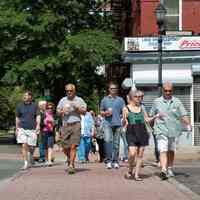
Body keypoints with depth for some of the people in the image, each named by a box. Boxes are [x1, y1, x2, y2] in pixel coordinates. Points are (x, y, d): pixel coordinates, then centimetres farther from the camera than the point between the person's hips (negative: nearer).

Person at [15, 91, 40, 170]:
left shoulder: (34, 106, 6)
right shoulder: (19, 106, 8)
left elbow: (37, 116, 4)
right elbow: (17, 118, 14)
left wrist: (38, 125, -10)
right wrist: (17, 129, 12)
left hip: (32, 129, 0)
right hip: (22, 129, 0)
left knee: (30, 147, 6)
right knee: (24, 146, -12)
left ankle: (30, 161, 31)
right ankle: (26, 163, -9)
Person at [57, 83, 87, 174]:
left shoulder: (79, 100, 10)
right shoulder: (63, 100, 17)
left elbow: (84, 111, 6)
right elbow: (58, 111, 16)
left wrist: (77, 107, -9)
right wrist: (63, 111, -4)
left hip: (76, 125, -3)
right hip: (65, 125, 3)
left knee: (73, 146, -12)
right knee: (65, 147, 4)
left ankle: (71, 165, -9)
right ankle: (69, 159, 33)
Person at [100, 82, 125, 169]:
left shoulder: (120, 100, 12)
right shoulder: (104, 99, 12)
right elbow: (101, 112, 17)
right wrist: (105, 113, -5)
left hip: (117, 123, 1)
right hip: (107, 123, -1)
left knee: (116, 143, 3)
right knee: (107, 140, -17)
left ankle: (115, 161, 12)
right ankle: (108, 160, -12)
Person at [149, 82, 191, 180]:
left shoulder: (177, 102, 4)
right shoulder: (157, 102, 3)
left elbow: (183, 115, -1)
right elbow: (151, 116, 12)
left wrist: (188, 124, -17)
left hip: (174, 131, 2)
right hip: (161, 130, -2)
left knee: (171, 151, 14)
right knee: (163, 150, -15)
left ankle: (170, 169, 30)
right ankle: (163, 170, -24)